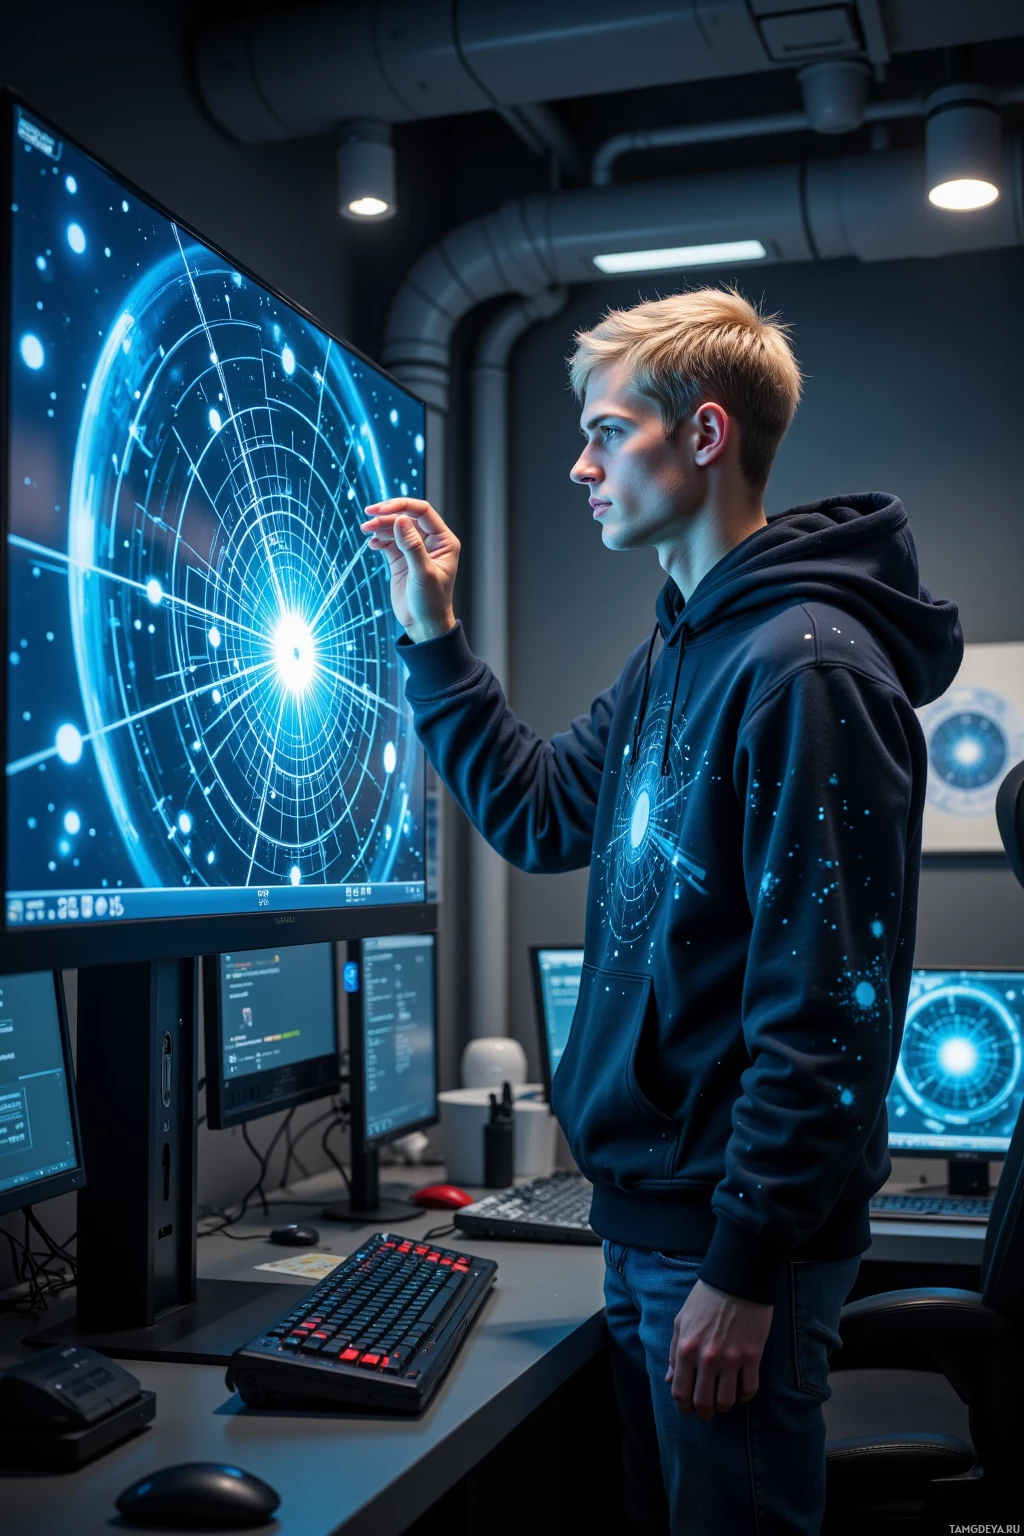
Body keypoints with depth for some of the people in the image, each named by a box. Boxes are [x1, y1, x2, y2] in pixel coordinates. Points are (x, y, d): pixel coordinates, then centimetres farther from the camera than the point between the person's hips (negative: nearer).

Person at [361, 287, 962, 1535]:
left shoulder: (807, 664, -20)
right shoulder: (669, 656, 10)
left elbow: (823, 1007, -23)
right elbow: (539, 815, 18)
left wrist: (747, 1267, -21)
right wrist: (432, 639, 13)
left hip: (733, 1232, -9)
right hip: (644, 1206, 9)